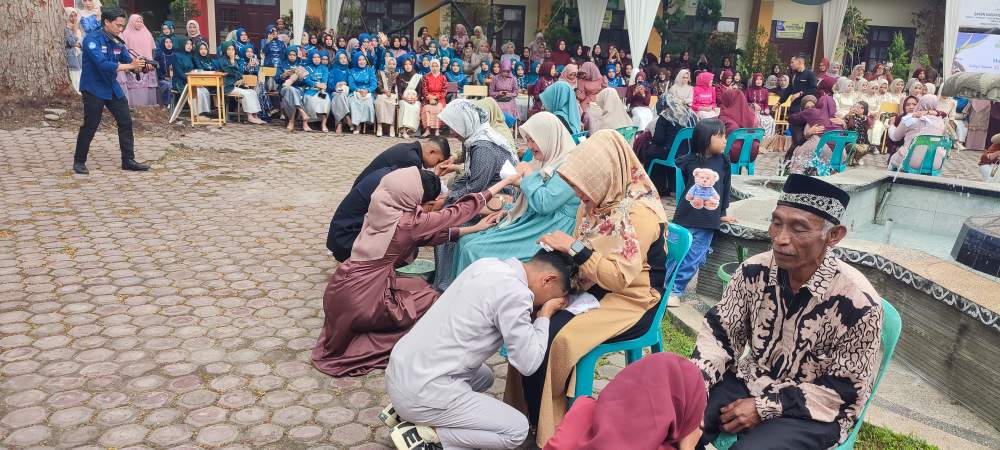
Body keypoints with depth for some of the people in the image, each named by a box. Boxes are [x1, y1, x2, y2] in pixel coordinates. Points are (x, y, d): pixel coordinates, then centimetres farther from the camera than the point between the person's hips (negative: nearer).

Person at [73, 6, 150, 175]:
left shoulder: (117, 42, 3)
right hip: (94, 89, -6)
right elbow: (102, 64, -30)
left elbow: (129, 61, 2)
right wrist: (130, 66, -31)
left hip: (112, 87, 7)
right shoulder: (92, 40, -18)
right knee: (90, 126, -2)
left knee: (126, 122, 1)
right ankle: (79, 162, 13)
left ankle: (128, 161, 8)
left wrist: (143, 65, -20)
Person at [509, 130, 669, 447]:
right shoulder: (600, 202, 4)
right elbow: (583, 254, 14)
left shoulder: (640, 213, -21)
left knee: (552, 335, -26)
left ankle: (548, 425, -6)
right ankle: (524, 407, -1)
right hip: (592, 287, 8)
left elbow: (620, 277, -27)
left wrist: (574, 248, -27)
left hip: (630, 301, -8)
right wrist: (559, 250, -7)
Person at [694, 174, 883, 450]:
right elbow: (720, 332, -1)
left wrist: (765, 407, -19)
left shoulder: (858, 303, -22)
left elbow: (844, 389, -14)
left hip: (814, 412, -3)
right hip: (752, 382, 4)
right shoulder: (755, 271, -10)